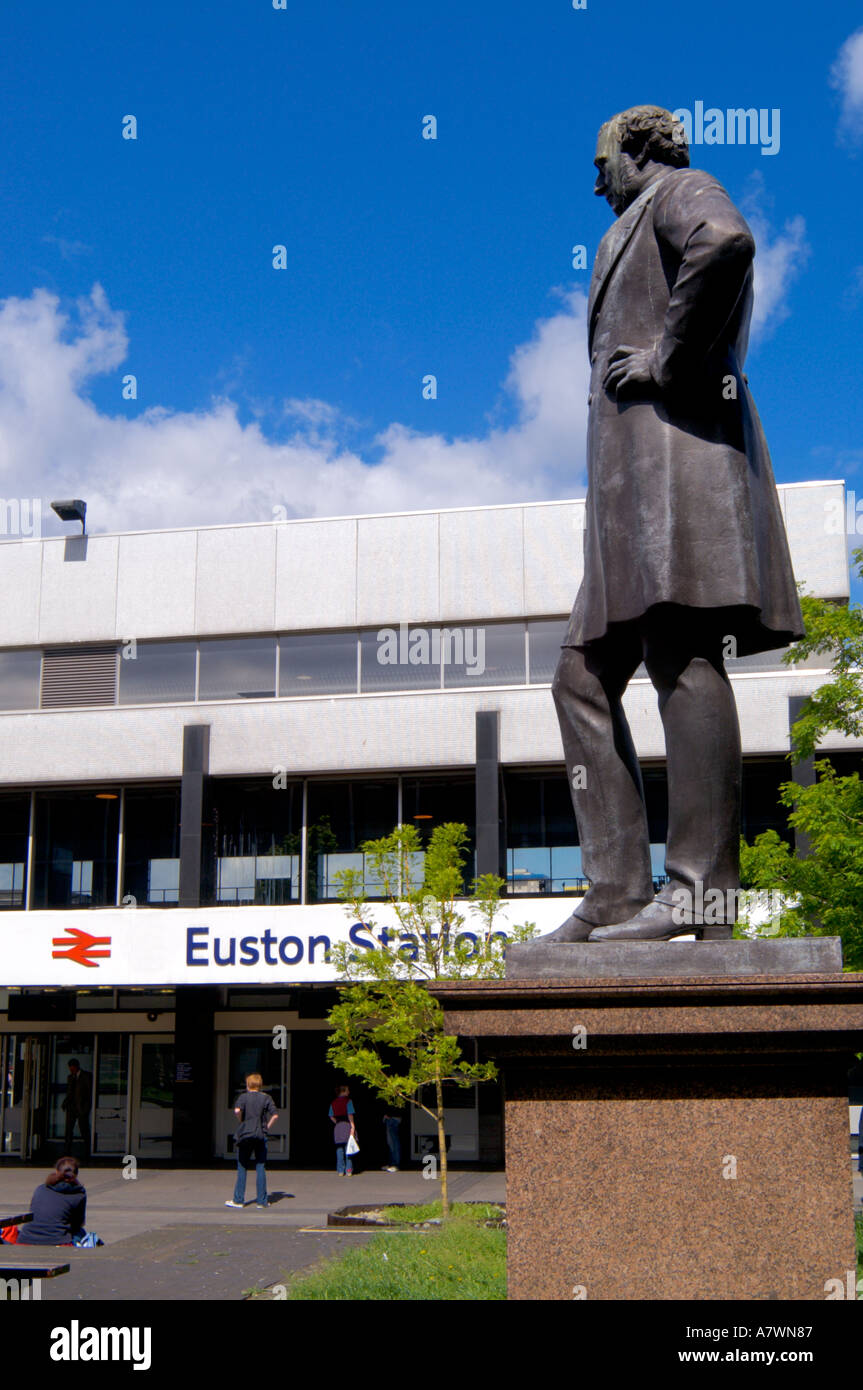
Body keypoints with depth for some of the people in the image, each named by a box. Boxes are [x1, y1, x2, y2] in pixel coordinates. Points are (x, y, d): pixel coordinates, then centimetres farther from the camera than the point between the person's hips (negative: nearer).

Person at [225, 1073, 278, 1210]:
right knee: (260, 1168, 4)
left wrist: (242, 1121, -3)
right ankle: (261, 1201, 3)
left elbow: (237, 1110, -20)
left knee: (242, 1168, 9)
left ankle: (238, 1200, 11)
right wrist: (267, 1127, 4)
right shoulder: (266, 1098, 4)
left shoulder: (244, 1097, -1)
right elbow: (275, 1115, -7)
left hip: (244, 1135, -1)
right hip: (261, 1137, 1)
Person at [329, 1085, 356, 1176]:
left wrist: (337, 1123, 12)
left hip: (337, 1126, 4)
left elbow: (331, 1116, 7)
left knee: (339, 1148, 7)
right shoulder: (348, 1101, -6)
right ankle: (348, 1170, 1)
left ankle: (340, 1171, 5)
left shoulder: (334, 1102, 10)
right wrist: (352, 1126, -11)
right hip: (347, 1124, -4)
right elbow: (350, 1115, -12)